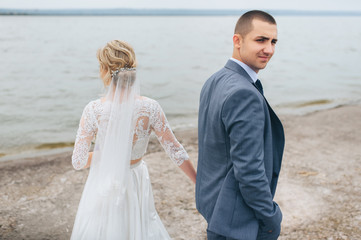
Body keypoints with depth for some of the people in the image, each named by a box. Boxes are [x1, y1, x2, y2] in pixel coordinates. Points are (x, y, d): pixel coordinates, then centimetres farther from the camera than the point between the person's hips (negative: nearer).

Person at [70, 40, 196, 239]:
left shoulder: (94, 110, -20)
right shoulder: (150, 108, -16)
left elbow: (78, 162, -15)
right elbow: (176, 152, -10)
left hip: (104, 189, -1)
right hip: (136, 186, 2)